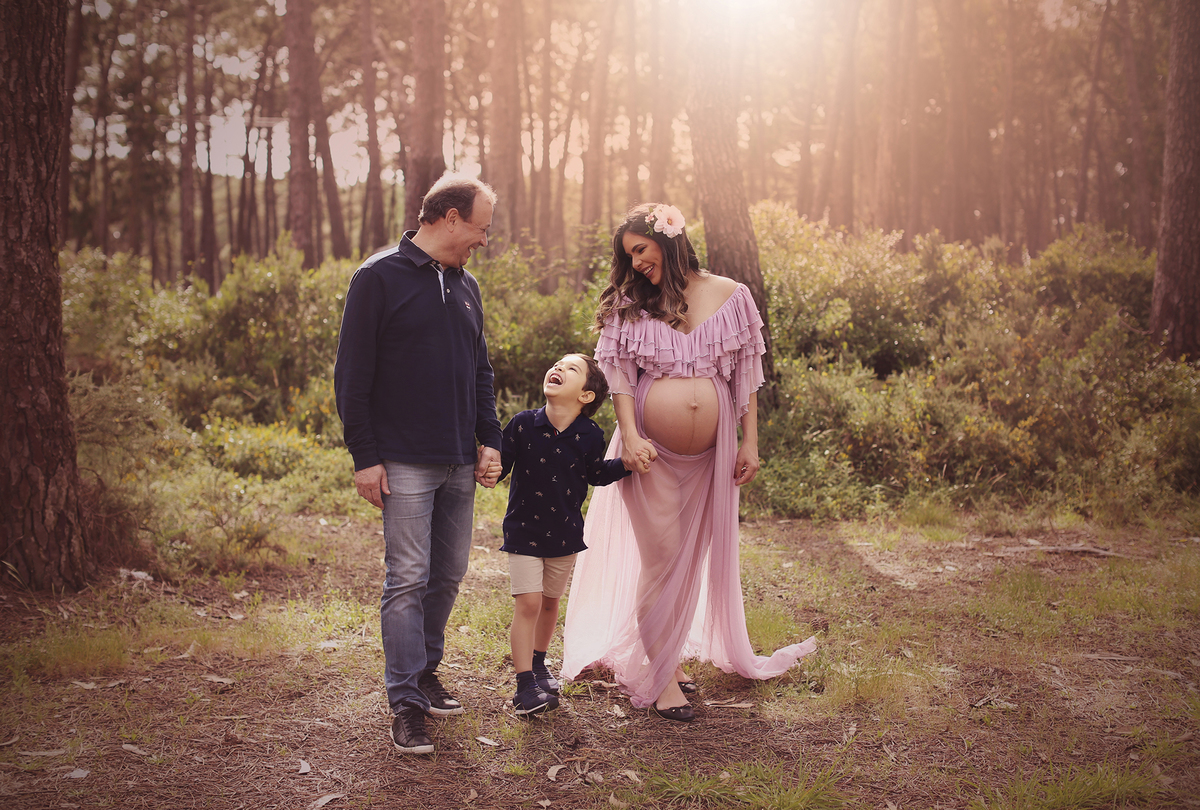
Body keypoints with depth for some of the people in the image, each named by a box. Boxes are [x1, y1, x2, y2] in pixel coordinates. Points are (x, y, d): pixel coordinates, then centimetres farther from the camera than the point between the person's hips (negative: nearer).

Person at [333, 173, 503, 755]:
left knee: (448, 574, 10)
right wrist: (364, 455, -11)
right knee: (408, 578, -6)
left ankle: (426, 671, 26)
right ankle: (406, 702, -1)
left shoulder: (465, 286, 15)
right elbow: (352, 375, -7)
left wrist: (490, 439, 12)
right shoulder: (379, 278, -5)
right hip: (405, 464, -7)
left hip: (459, 465, 7)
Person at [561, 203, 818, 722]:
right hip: (651, 449, -2)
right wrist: (630, 435, -15)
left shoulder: (730, 296, 4)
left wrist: (750, 444, 3)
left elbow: (747, 376, 7)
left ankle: (673, 654, 25)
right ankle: (658, 673, 4)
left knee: (696, 555, 9)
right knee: (662, 554, -4)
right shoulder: (629, 305, 4)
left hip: (711, 453, 2)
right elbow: (619, 375, -1)